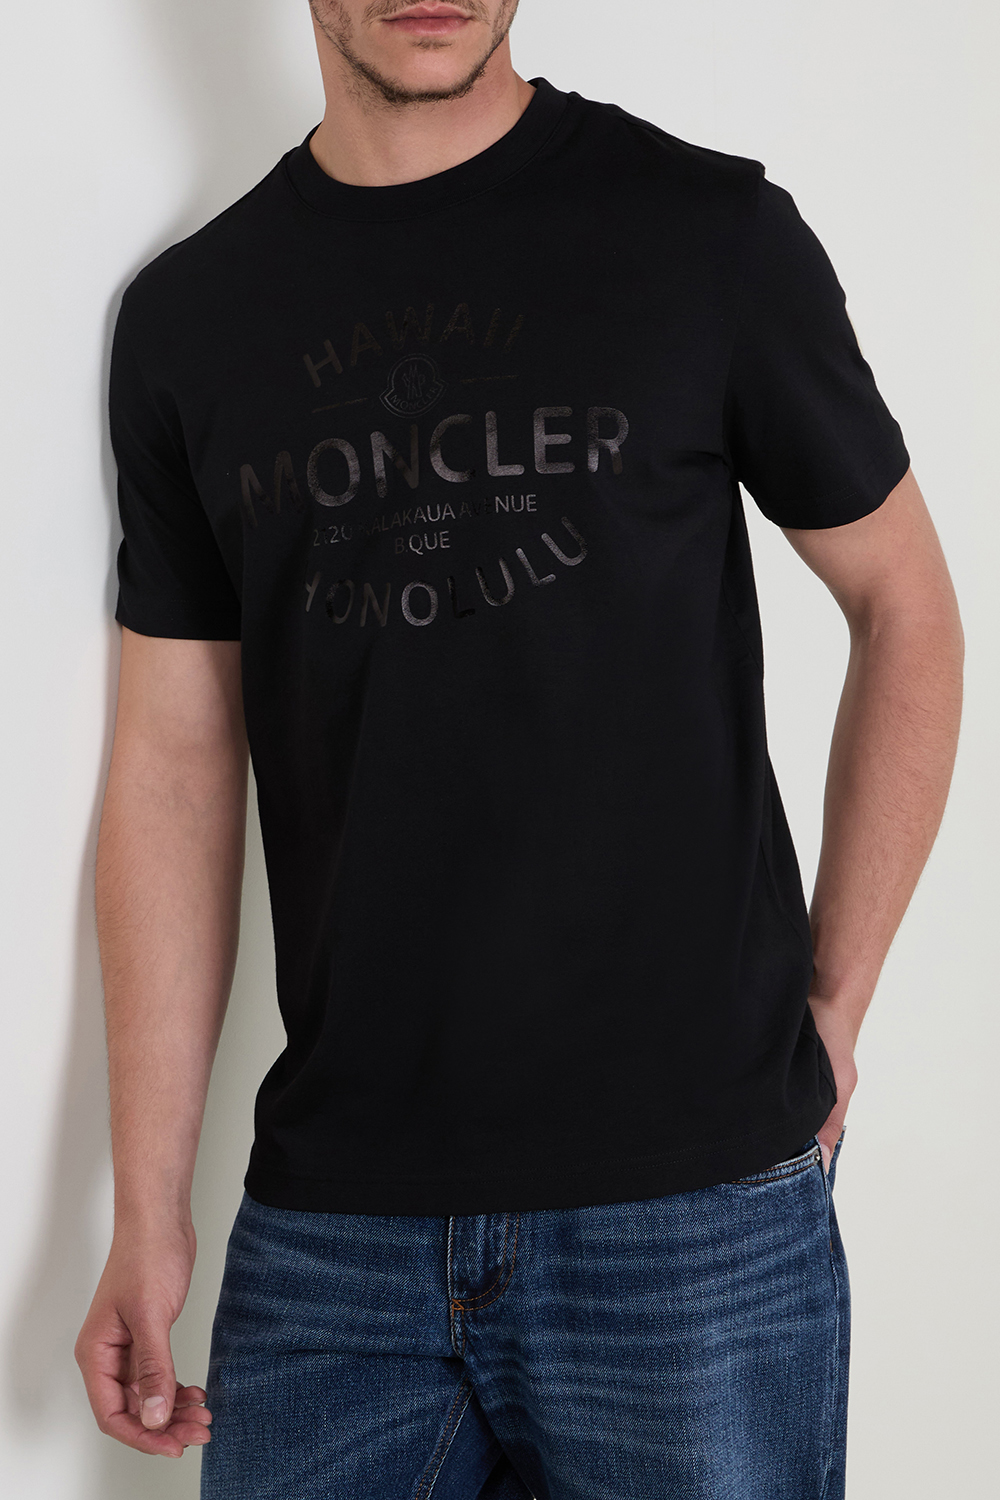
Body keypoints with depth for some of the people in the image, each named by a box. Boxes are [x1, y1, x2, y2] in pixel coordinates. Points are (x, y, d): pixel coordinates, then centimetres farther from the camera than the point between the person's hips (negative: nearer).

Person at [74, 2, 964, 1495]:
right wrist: (149, 1217, 5)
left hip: (695, 1203, -2)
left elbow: (904, 602, 7)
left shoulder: (709, 233, -1)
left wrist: (833, 1007, 2)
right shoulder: (189, 316, 6)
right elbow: (175, 760, 7)